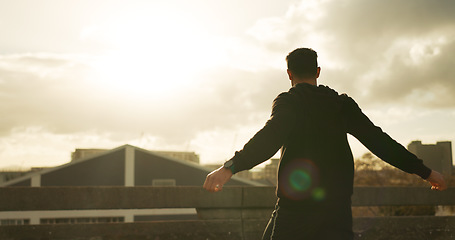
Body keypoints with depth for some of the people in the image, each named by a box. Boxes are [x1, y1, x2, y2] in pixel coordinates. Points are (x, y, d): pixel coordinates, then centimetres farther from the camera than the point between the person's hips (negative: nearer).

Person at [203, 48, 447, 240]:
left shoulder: (288, 102, -3)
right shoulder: (342, 104, 11)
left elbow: (269, 138, -22)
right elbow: (378, 140, 8)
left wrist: (230, 167, -35)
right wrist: (425, 171, 15)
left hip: (295, 207, -3)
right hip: (338, 208, 4)